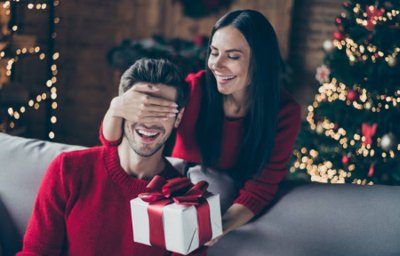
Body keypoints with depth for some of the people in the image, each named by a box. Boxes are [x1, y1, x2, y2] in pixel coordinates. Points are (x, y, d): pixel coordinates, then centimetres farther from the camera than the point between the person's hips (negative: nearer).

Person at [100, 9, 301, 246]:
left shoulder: (285, 112, -15)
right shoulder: (192, 90, -17)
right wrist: (117, 108, -38)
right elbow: (112, 142, -14)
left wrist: (223, 225, -36)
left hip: (235, 214, -1)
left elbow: (260, 190, -15)